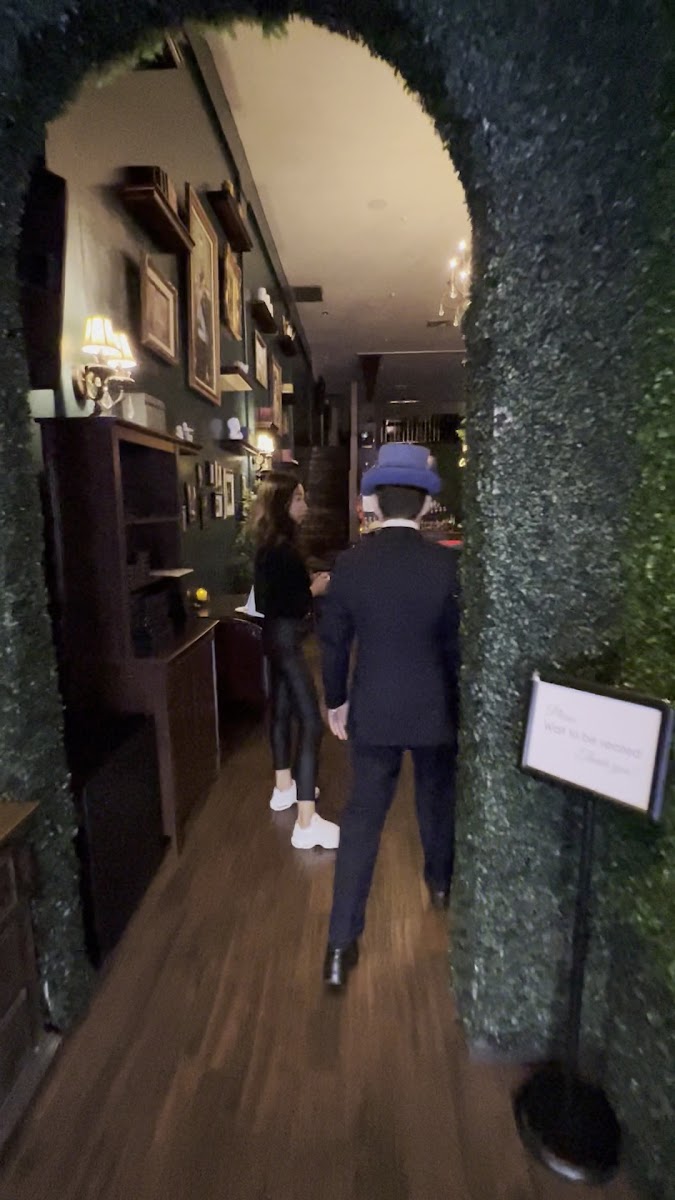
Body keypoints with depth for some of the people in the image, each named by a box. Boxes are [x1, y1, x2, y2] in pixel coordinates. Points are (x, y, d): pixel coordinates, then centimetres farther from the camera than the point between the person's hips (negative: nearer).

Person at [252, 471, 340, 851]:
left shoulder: (274, 545, 10)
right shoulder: (280, 549, -21)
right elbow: (281, 606, -25)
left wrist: (310, 584, 6)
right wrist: (314, 590, -13)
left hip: (279, 637, 11)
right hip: (286, 639, -11)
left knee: (283, 710, 19)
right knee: (311, 723, -10)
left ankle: (284, 788, 36)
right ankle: (307, 823, -6)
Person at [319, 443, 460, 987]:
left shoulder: (349, 564, -11)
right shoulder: (447, 565, -14)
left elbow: (333, 643, -4)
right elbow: (458, 643, -6)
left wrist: (335, 701, 10)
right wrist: (460, 701, 11)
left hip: (372, 711, 0)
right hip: (435, 709, 0)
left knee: (362, 817, 10)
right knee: (438, 800, 25)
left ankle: (342, 942, 16)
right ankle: (441, 883, 50)